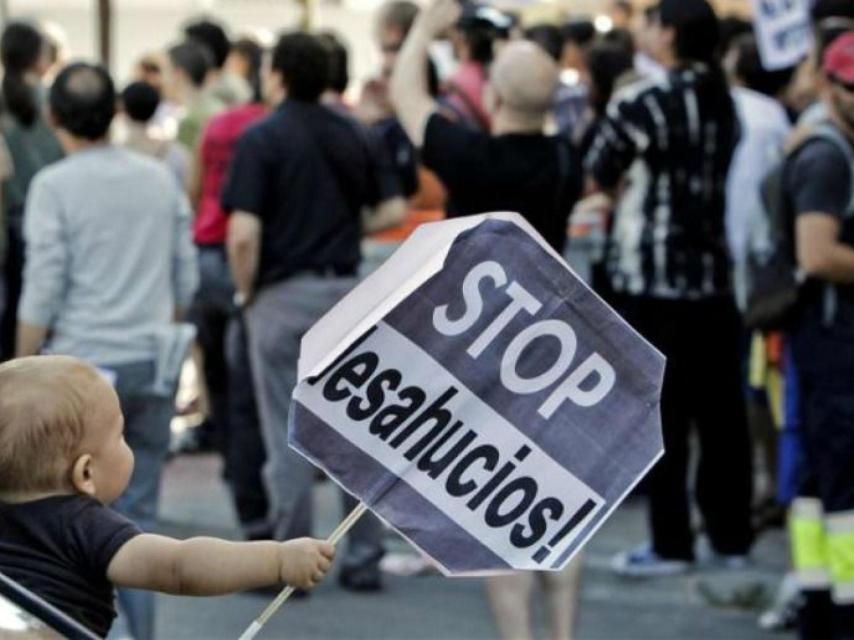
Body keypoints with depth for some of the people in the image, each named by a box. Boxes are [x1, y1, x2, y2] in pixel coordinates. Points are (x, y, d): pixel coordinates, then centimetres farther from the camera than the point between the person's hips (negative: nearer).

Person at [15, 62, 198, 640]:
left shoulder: (54, 186, -9)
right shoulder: (160, 179, 6)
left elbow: (43, 293, -11)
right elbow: (186, 280, 10)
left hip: (82, 362, -4)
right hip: (153, 364, 4)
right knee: (138, 513, 8)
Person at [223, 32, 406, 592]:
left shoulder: (262, 138, -10)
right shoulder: (352, 135, 5)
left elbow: (243, 234, -18)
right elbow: (394, 211, 8)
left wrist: (246, 291, -2)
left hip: (284, 294, -4)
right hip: (346, 289, 4)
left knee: (289, 434, 2)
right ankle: (364, 558, 12)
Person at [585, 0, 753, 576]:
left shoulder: (641, 103, -9)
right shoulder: (729, 102, 6)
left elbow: (597, 178, 1)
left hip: (652, 277, -5)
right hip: (717, 274, 5)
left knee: (661, 411, 0)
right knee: (721, 410, 9)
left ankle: (671, 544, 3)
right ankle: (732, 536, 15)